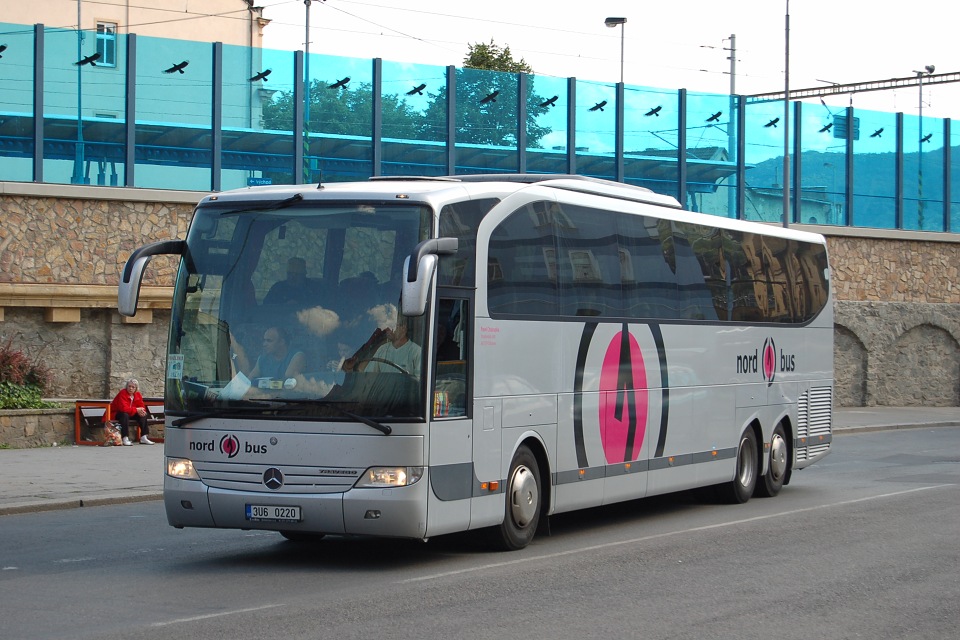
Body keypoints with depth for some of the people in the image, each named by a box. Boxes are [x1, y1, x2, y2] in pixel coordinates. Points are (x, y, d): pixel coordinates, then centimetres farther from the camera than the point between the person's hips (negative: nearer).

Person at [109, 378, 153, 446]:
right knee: (125, 415, -38)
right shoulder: (122, 393, -23)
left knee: (143, 415, -11)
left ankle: (143, 438, -10)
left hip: (131, 413, 7)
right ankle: (125, 439, -40)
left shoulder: (137, 395, -1)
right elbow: (123, 408, -33)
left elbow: (142, 406, 1)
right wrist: (136, 410, -29)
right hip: (116, 414, -7)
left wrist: (142, 411, -25)